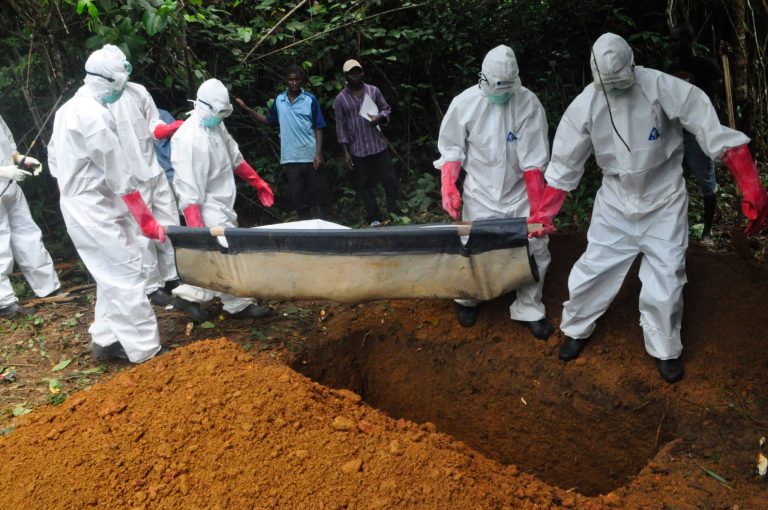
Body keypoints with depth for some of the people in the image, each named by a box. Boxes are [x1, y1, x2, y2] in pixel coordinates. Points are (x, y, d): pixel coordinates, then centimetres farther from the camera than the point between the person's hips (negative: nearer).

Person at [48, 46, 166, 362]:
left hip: (77, 207, 10)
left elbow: (55, 159, 19)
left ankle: (105, 340, 22)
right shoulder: (95, 115, -20)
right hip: (96, 211, -10)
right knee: (126, 276, -7)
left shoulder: (67, 109, 12)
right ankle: (145, 350, -3)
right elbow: (120, 176, -19)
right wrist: (147, 219, -14)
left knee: (110, 275, 17)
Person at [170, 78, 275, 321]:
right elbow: (188, 186, -24)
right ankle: (239, 305, 8)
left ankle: (188, 296, 24)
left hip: (223, 203, 9)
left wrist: (258, 182, 22)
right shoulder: (188, 138, -21)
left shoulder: (217, 125, 6)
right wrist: (195, 227, -27)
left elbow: (235, 156, 20)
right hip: (206, 207, -9)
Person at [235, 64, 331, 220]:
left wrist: (319, 153, -10)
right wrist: (246, 108, 12)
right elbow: (269, 121, 19)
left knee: (319, 193, 4)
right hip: (290, 158, 3)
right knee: (298, 196, 8)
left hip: (311, 156, -3)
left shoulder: (311, 100, -2)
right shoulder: (279, 100, 7)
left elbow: (318, 128, -2)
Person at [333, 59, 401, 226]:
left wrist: (380, 117, -11)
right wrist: (346, 152, -3)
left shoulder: (373, 90, 4)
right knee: (365, 186, 5)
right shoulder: (340, 99, 0)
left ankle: (395, 215, 12)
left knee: (390, 180, 1)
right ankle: (374, 219, 14)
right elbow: (341, 127, 1)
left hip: (379, 146, 1)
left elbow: (386, 109, 13)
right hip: (358, 151, -1)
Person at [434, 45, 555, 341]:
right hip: (480, 194, 0)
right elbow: (452, 149, -1)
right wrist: (448, 186, -15)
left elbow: (533, 160, -13)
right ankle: (467, 299, 35)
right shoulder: (464, 103, -11)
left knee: (536, 249, -1)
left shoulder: (528, 103, -12)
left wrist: (538, 208, -14)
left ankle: (529, 309, 19)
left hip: (519, 193, 1)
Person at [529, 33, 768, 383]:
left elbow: (712, 130, -24)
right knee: (591, 270, 6)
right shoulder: (584, 105, -12)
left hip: (664, 200, -1)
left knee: (665, 281, 2)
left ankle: (664, 349, 27)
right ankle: (576, 330, 33)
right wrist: (543, 214, -8)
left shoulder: (660, 87, -21)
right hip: (616, 202, 2)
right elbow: (564, 164, -5)